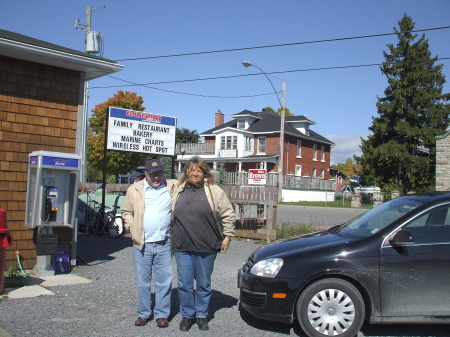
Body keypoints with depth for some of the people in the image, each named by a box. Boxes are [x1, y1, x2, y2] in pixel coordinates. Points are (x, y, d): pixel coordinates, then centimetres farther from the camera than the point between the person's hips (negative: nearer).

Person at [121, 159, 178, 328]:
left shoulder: (173, 187, 5)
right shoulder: (134, 190, 7)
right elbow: (126, 212, 14)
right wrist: (133, 228, -2)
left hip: (164, 244, 0)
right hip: (142, 244, 1)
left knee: (165, 281, 4)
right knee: (143, 282, 9)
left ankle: (162, 314, 17)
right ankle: (143, 313, 23)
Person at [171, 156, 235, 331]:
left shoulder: (214, 191, -1)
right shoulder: (178, 191, 9)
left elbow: (228, 214, 1)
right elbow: (172, 216, 19)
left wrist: (227, 236, -2)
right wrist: (172, 238, 17)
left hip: (206, 248, -2)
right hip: (182, 247, 2)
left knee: (203, 284, 10)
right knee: (184, 284, 8)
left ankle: (202, 315, 26)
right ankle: (187, 315, 25)